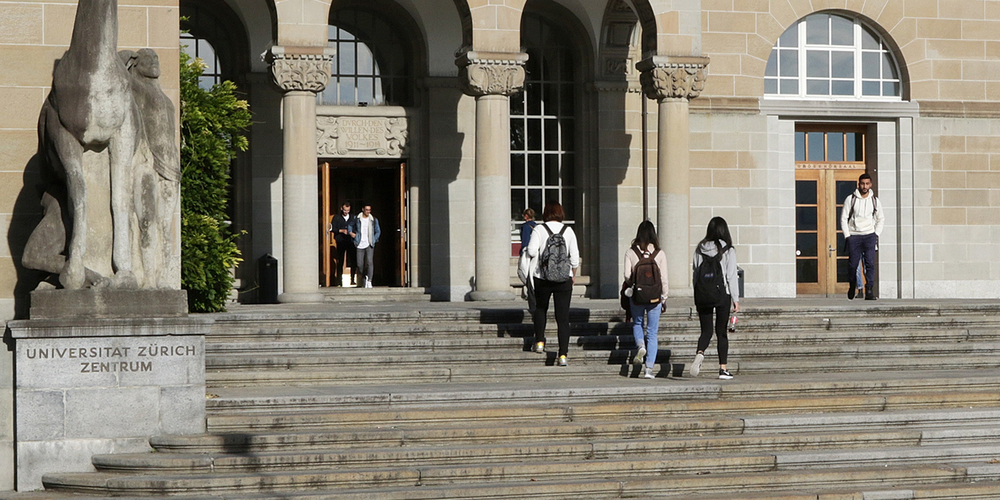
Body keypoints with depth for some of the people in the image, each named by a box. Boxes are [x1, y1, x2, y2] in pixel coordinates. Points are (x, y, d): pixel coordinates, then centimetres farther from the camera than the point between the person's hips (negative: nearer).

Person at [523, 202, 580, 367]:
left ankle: (539, 341, 20)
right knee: (563, 316, 0)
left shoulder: (539, 229, -5)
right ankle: (563, 354, -7)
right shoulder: (568, 231, 2)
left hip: (542, 277, -1)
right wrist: (573, 275, 17)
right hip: (564, 279, 1)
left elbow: (532, 251, -17)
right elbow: (575, 257, 2)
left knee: (540, 308, 25)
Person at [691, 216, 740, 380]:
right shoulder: (728, 251, -6)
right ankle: (723, 369, 6)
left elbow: (696, 273, 4)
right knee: (722, 332, 7)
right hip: (722, 295, -2)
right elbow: (731, 276, -6)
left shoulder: (700, 249, 2)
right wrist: (735, 299, -1)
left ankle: (699, 354, -23)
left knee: (706, 331, 7)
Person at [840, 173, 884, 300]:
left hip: (869, 235, 1)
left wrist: (876, 234, 6)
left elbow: (881, 219, 18)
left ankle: (869, 291, -14)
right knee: (852, 264, 2)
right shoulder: (850, 199, 1)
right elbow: (843, 218, 3)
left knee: (870, 263, -12)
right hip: (854, 236, -1)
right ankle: (853, 285, 28)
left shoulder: (875, 200, 8)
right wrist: (847, 236, -4)